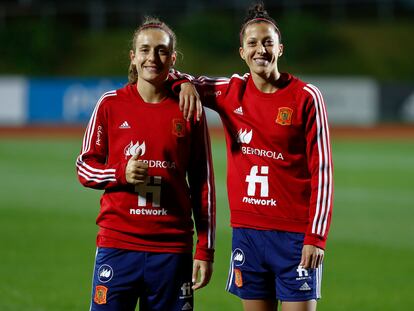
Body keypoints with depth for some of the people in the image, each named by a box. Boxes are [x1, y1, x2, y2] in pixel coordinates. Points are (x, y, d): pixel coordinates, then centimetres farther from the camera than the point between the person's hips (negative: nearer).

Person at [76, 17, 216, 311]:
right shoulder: (111, 104, 4)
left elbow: (203, 184, 8)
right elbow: (85, 168, 9)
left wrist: (205, 250, 3)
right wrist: (121, 173, -12)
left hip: (172, 249, 0)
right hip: (117, 246, 0)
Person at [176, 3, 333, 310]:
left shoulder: (306, 97, -3)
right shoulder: (231, 92, 7)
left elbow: (321, 170, -5)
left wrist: (316, 236, -11)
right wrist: (185, 84, -5)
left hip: (295, 234, -3)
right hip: (247, 231, 3)